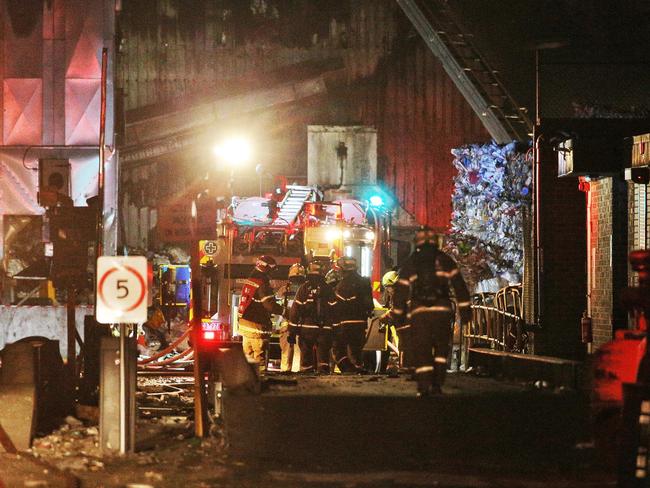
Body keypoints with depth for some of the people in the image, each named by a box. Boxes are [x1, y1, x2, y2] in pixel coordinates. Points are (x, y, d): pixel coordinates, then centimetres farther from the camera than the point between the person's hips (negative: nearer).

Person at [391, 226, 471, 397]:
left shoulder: (409, 264, 10)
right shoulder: (444, 260, 8)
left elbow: (400, 290, 11)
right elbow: (459, 285, 4)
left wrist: (398, 315, 17)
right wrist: (465, 309, 5)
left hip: (418, 312, 0)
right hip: (442, 310, 0)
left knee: (421, 350, 3)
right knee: (441, 348, 12)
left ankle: (424, 386, -5)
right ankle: (437, 384, 4)